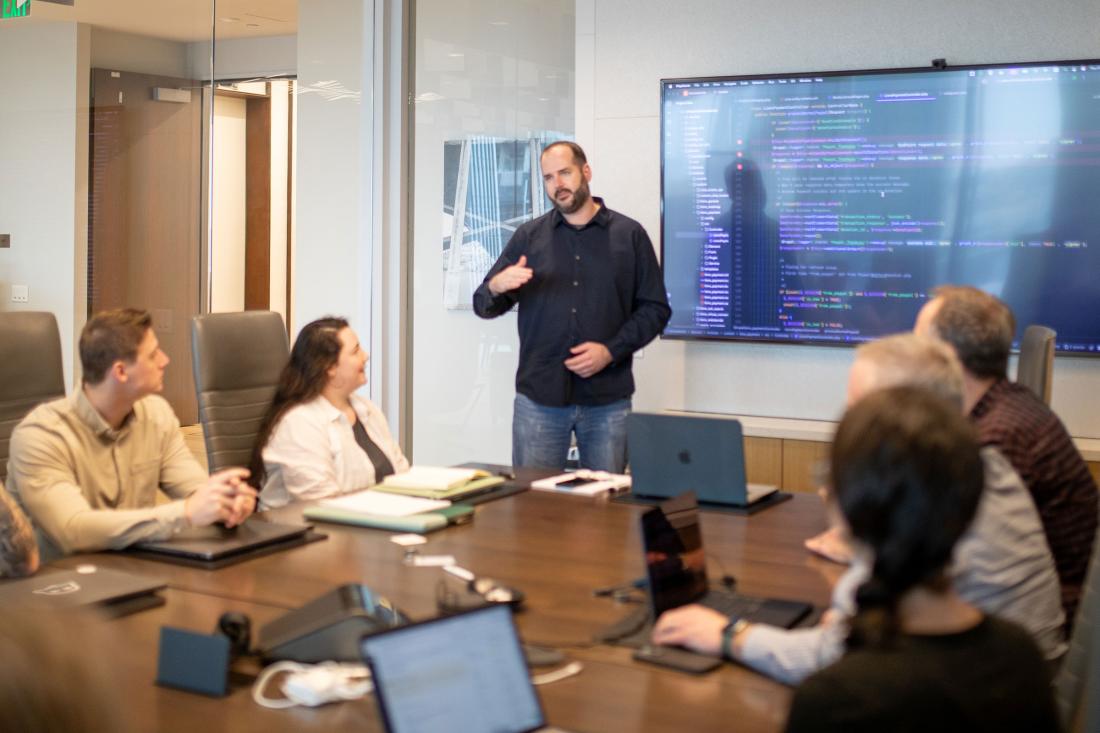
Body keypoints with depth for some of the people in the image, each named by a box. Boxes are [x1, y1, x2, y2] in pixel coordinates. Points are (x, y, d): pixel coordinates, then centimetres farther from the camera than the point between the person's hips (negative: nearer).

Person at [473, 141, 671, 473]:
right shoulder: (529, 236, 8)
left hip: (608, 399, -1)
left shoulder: (629, 234, 4)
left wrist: (611, 351, -11)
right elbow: (484, 306, 6)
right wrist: (496, 287, -18)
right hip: (538, 397, 1)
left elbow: (655, 308, 3)